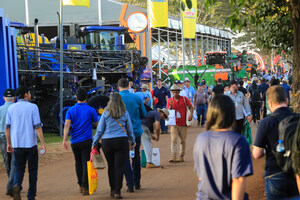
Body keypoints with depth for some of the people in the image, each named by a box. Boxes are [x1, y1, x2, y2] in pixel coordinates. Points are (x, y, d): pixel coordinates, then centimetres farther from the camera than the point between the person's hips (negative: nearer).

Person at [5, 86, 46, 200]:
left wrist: (9, 143, 16)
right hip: (31, 144, -3)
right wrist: (43, 143, -7)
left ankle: (17, 185, -20)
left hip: (17, 145, 3)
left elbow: (7, 128, 7)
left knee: (19, 169, 9)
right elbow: (37, 127, -10)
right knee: (32, 170, 9)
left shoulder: (11, 108, 5)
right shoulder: (33, 107, -6)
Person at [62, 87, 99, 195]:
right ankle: (85, 187, -11)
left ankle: (80, 185, 25)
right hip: (87, 141, -3)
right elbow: (98, 125, 3)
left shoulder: (70, 110, 3)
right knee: (86, 163, -2)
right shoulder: (91, 110, -2)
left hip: (74, 142, 3)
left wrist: (64, 140, -14)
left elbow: (67, 125, -9)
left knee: (78, 163, 18)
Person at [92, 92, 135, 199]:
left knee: (111, 166, 14)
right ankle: (117, 191, -6)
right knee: (119, 166, -1)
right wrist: (132, 141, 27)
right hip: (121, 141, -1)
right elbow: (130, 129, 12)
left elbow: (100, 130, 2)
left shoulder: (106, 113, 0)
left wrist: (94, 143, 12)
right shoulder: (125, 113, 3)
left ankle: (112, 189, 22)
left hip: (107, 142, 1)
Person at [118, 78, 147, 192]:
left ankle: (130, 185, -2)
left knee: (125, 158, 4)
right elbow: (144, 114, 3)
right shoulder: (136, 98, -2)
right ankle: (137, 183, 23)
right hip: (136, 131, 2)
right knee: (136, 156, 17)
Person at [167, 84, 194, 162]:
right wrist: (170, 105, -17)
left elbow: (191, 107, 3)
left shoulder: (184, 99, 3)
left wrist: (191, 114, -14)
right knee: (173, 140, -11)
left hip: (183, 124, 0)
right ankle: (173, 156, -16)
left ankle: (181, 156, 11)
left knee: (183, 141, 4)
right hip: (174, 124, 0)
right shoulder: (170, 100, 5)